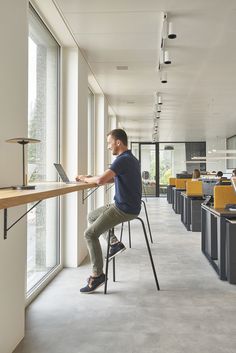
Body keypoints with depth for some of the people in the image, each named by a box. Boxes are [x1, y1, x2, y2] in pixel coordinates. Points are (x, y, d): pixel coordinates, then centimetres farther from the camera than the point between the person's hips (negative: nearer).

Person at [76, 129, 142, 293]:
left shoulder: (123, 160, -20)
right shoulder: (131, 159, 13)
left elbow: (101, 180, -30)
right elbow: (112, 179, 21)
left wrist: (85, 179, -9)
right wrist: (89, 178, 9)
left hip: (125, 209, -10)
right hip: (122, 205, 10)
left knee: (90, 234, -10)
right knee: (92, 216, 21)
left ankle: (97, 275, 0)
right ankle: (115, 242, 19)